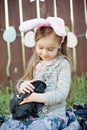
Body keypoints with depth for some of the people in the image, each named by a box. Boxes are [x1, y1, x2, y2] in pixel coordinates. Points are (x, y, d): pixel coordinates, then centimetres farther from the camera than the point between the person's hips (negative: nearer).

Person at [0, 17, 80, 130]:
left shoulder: (62, 64, -6)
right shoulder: (36, 63, 10)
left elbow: (61, 94, -15)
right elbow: (23, 81, 19)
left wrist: (35, 97, -23)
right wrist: (22, 85, -7)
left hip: (54, 113, -7)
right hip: (33, 112, 7)